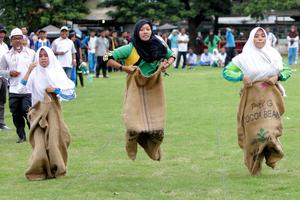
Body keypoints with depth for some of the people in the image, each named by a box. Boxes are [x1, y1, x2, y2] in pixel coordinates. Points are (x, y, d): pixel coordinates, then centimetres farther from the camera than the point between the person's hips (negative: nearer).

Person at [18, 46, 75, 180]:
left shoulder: (57, 73, 3)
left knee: (54, 141, -7)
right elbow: (21, 88, -13)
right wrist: (28, 70, -16)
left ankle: (56, 169, 8)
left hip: (53, 110, 0)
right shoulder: (34, 74, 2)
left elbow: (71, 94, 1)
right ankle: (38, 171, 1)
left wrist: (55, 90, -9)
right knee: (39, 143, -10)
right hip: (38, 111, 0)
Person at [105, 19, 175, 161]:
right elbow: (108, 59, -9)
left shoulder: (158, 47, -1)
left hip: (154, 90, 3)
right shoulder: (130, 49, -11)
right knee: (133, 128, -8)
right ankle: (131, 158, 16)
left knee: (157, 129, 3)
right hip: (135, 89, -3)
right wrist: (124, 68, -18)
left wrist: (167, 64, -3)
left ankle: (155, 157, 28)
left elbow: (171, 56, 18)